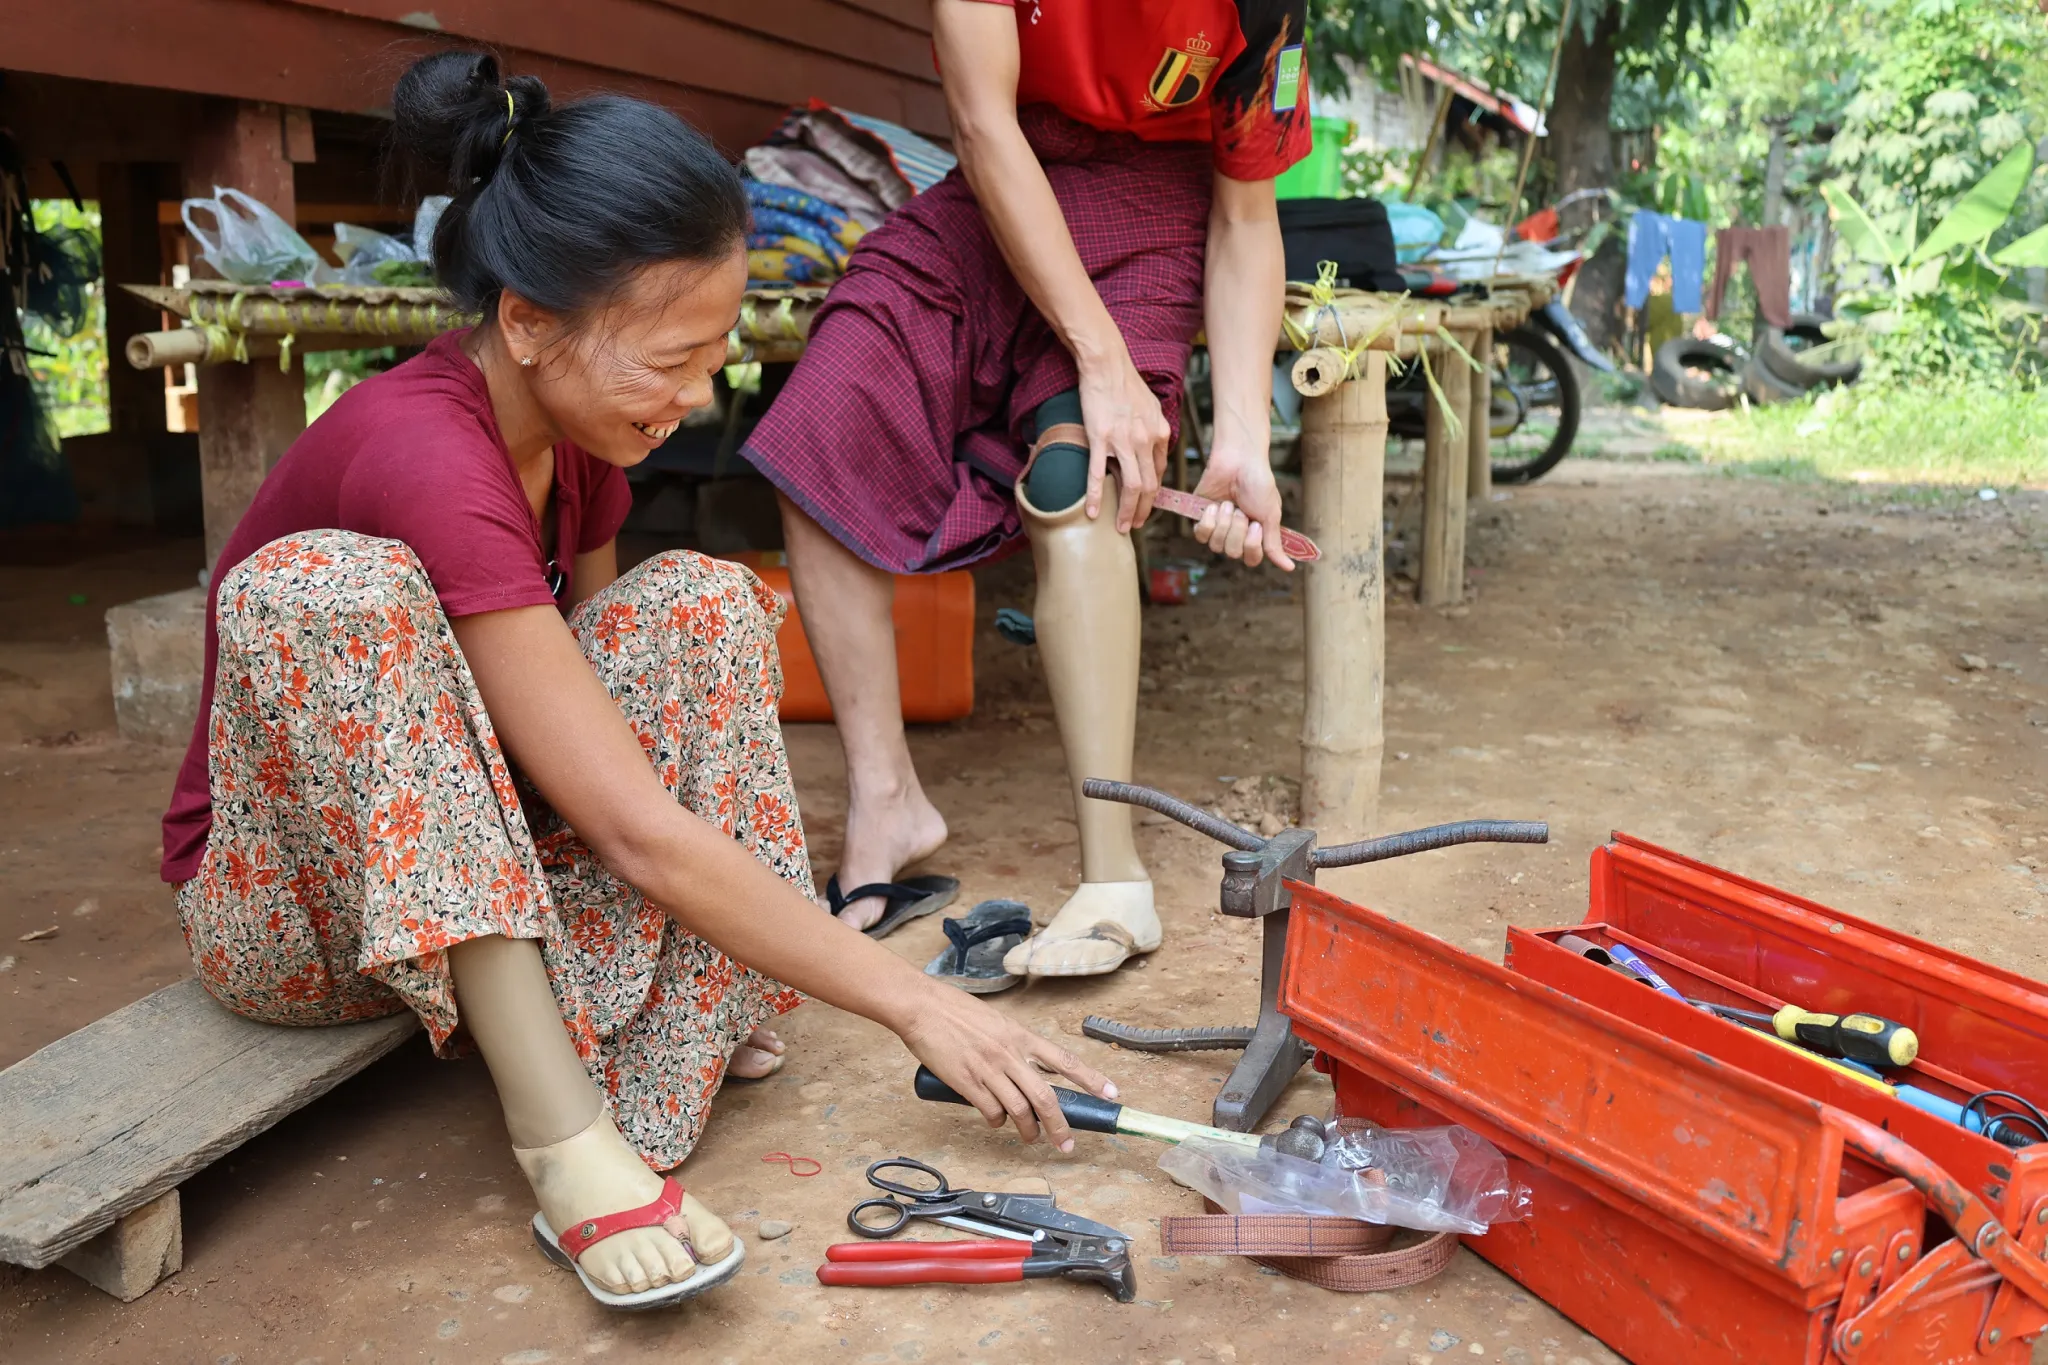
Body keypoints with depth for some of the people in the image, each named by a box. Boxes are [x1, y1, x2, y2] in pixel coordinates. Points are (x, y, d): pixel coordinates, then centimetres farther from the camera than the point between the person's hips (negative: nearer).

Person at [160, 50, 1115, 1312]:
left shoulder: (578, 428, -6)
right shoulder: (420, 453, -32)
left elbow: (590, 686, 4)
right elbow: (640, 833, -34)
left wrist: (716, 674, -17)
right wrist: (914, 1004, -29)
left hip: (474, 858, 7)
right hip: (284, 903, -6)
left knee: (701, 606, -13)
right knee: (331, 590, -36)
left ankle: (679, 1037, -19)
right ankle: (566, 1148, -34)